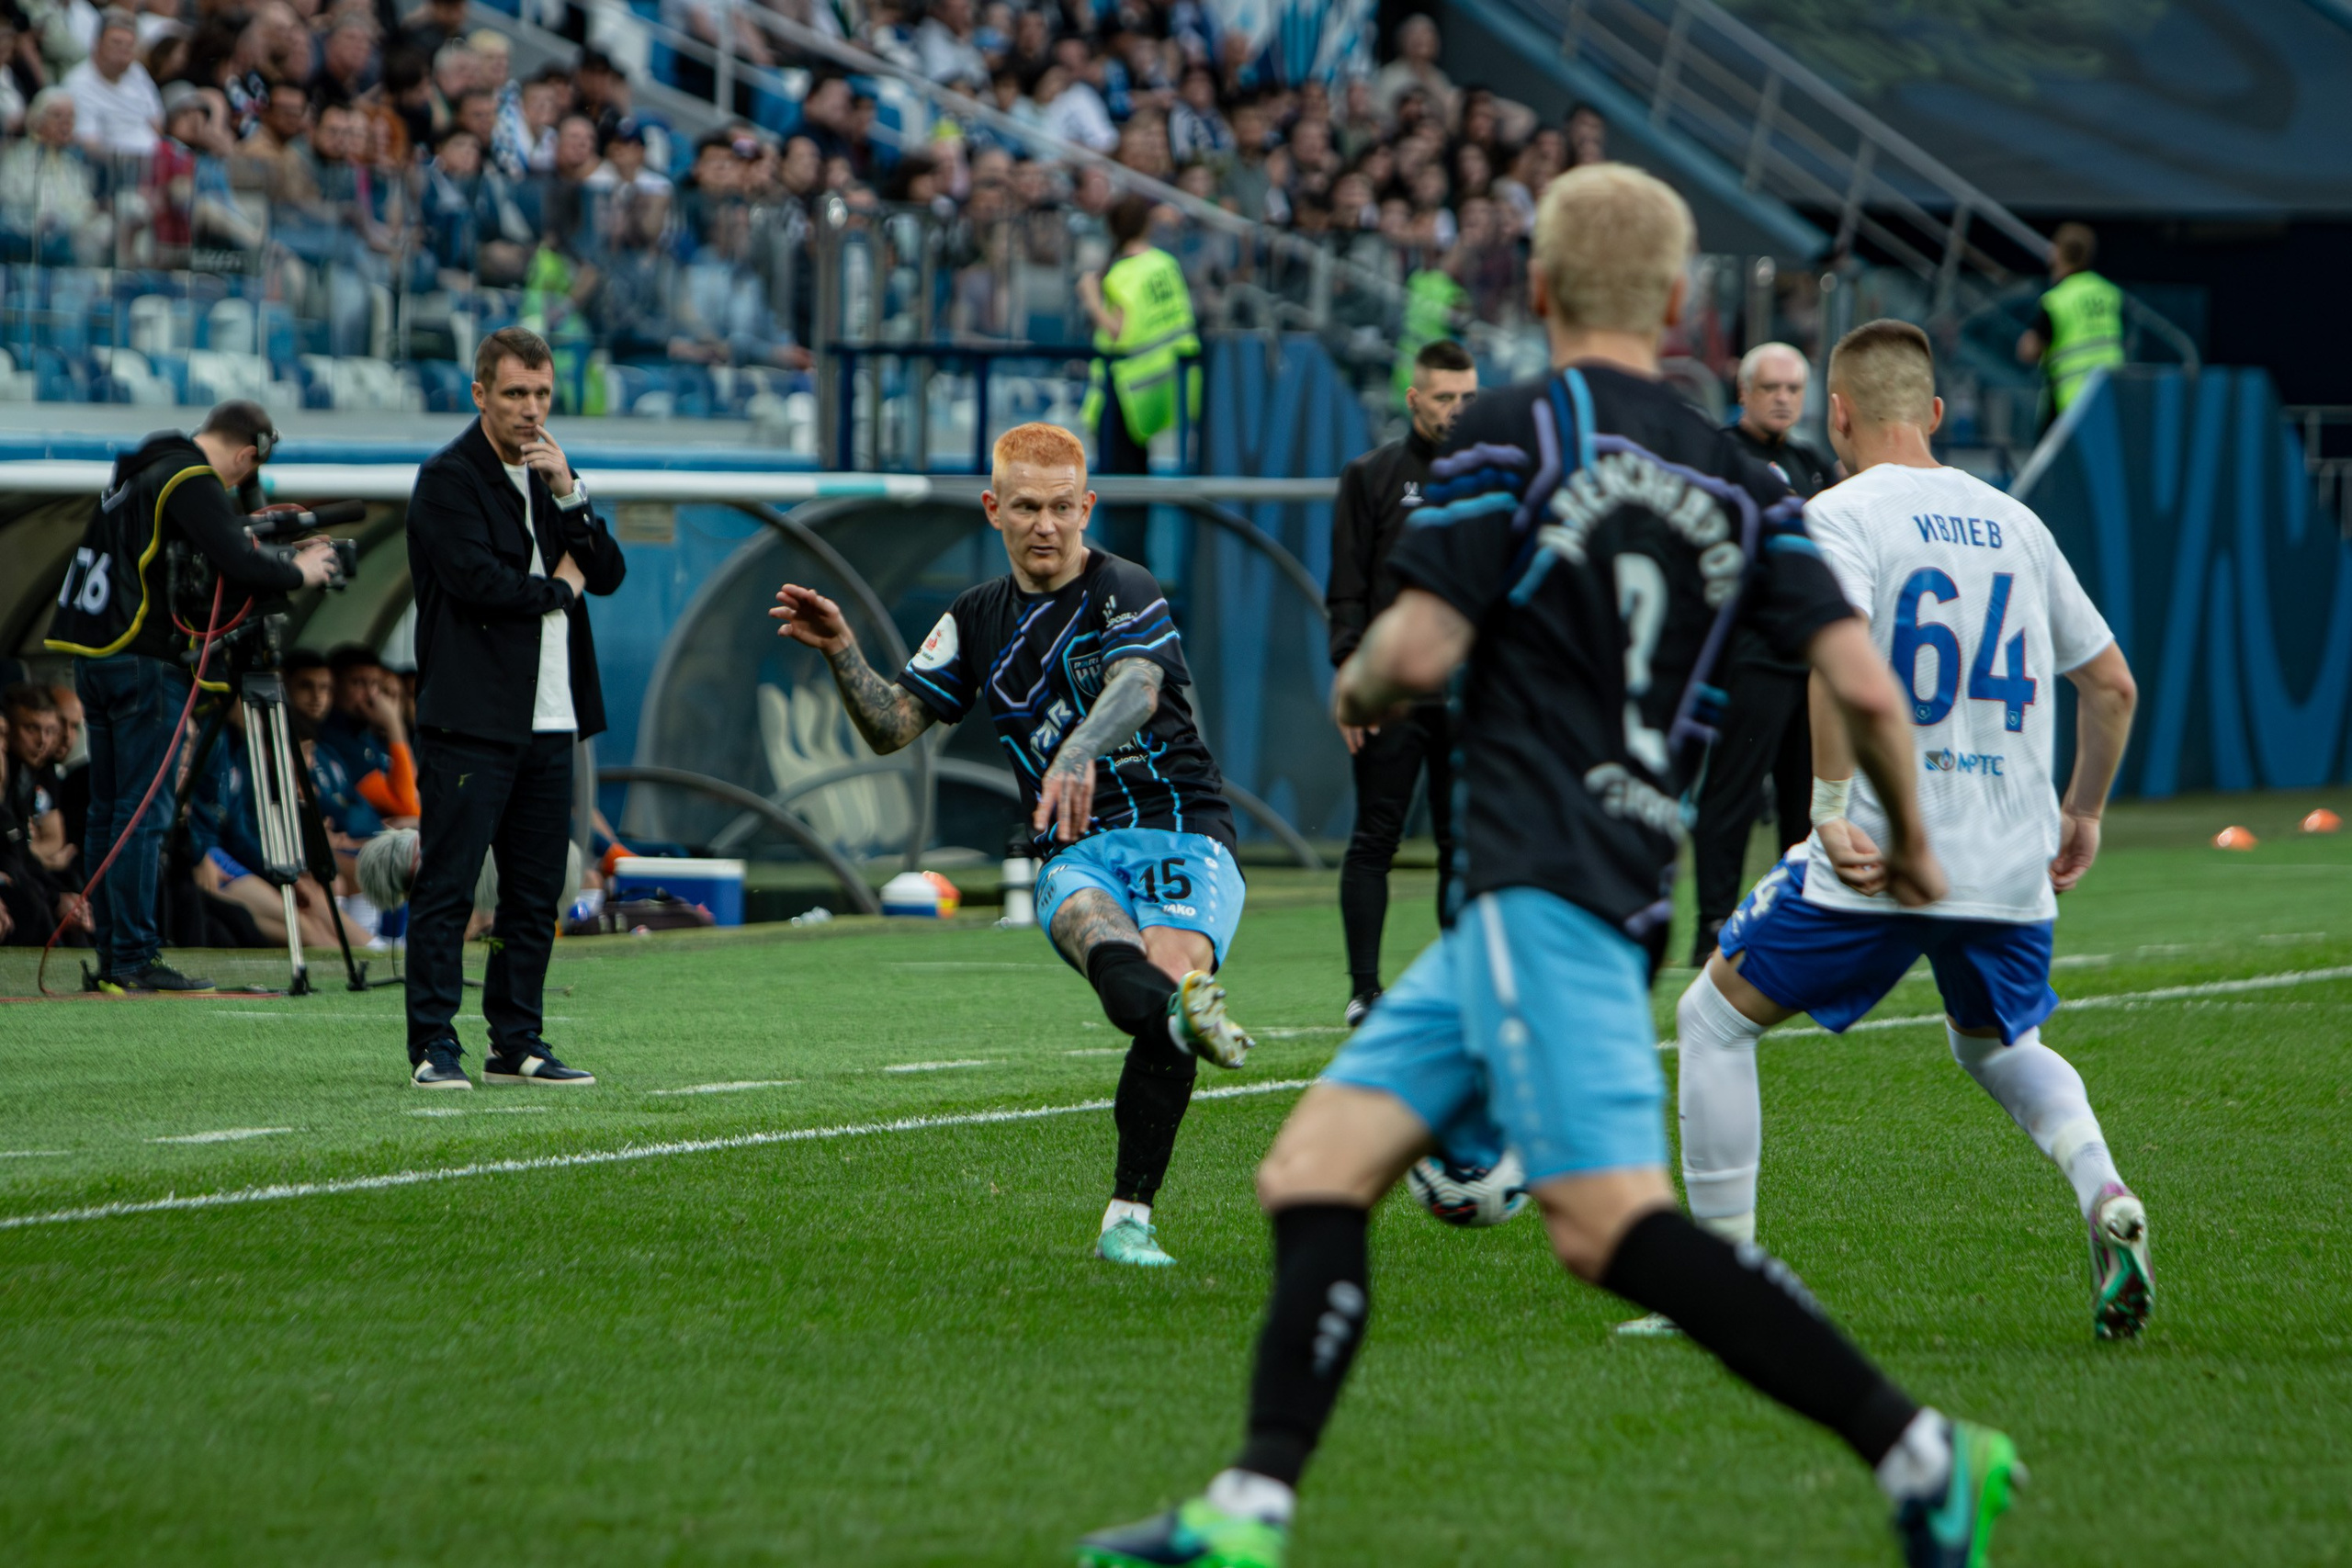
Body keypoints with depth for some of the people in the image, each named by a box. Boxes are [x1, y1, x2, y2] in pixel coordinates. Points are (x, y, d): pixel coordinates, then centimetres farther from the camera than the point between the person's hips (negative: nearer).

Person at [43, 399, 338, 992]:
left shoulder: (140, 472, 17)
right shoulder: (193, 482, -11)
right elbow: (238, 564, -22)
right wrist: (299, 571, -5)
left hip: (94, 654, 9)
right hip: (143, 660, -9)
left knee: (109, 813, 10)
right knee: (143, 813, -8)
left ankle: (112, 958, 12)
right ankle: (133, 960, -9)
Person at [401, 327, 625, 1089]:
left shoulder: (546, 475, 17)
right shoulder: (448, 477, -5)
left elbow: (608, 574, 9)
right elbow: (477, 579, -17)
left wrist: (569, 493, -5)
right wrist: (557, 589, -2)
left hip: (548, 721, 7)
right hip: (469, 719, -7)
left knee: (536, 891, 8)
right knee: (446, 886, -6)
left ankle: (516, 1046, 14)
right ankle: (433, 1047, -5)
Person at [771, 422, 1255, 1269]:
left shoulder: (1123, 591, -3)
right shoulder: (978, 620, 17)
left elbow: (1137, 687, -24)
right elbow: (892, 724, 19)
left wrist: (1081, 752, -45)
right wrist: (842, 653, -1)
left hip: (1180, 829, -4)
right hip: (1075, 850, 4)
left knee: (1170, 967, -29)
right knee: (1088, 922, -33)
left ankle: (1129, 1218, -21)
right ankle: (1180, 1009, -69)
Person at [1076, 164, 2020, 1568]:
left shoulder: (1517, 435, -5)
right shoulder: (1735, 480, 13)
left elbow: (1418, 653, -11)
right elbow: (1863, 681, 5)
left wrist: (1357, 690, 13)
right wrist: (1911, 841, 21)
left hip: (1540, 877, -8)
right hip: (1626, 884, 8)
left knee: (1608, 1218, -16)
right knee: (1316, 1171, 8)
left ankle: (1921, 1454, -20)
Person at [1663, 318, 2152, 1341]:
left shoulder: (1841, 516, -5)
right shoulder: (2015, 523, 13)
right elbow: (2113, 686, 17)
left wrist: (1831, 808, -21)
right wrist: (2083, 813, 29)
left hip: (1879, 859, -6)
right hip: (2011, 866, 6)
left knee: (1714, 1019, 12)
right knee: (2000, 1047, 29)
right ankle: (2107, 1202, 1)